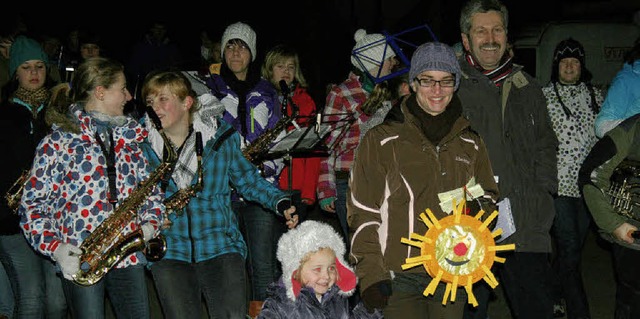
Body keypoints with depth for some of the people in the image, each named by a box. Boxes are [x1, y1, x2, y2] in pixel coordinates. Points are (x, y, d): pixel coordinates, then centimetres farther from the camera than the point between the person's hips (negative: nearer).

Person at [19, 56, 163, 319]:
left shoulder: (129, 137, 15)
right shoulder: (58, 141, -1)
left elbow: (150, 187, 18)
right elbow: (32, 203, -2)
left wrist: (151, 223, -1)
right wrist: (55, 247, -15)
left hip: (128, 255, 4)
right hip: (78, 261, -4)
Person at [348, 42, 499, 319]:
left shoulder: (471, 144, 12)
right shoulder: (381, 140, 0)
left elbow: (488, 199, 23)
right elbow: (363, 211, -2)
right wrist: (370, 274, -9)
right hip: (399, 278, -3)